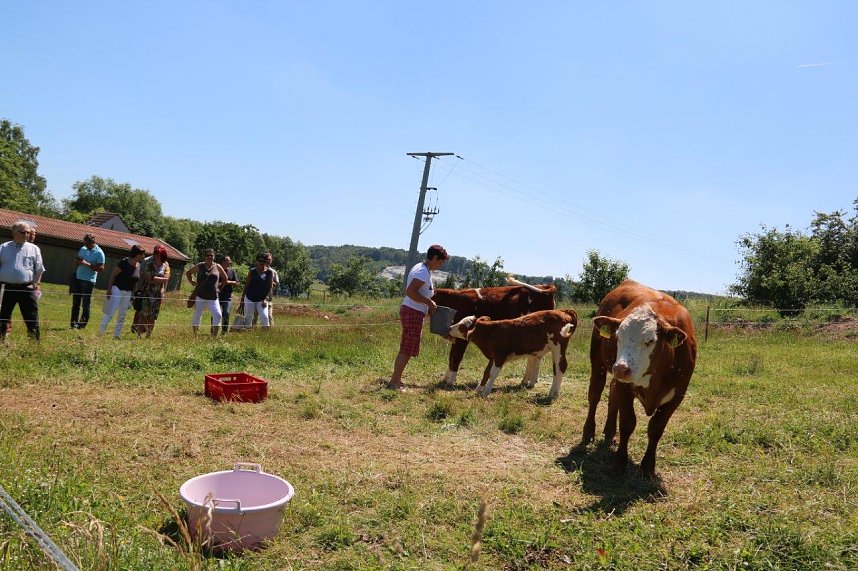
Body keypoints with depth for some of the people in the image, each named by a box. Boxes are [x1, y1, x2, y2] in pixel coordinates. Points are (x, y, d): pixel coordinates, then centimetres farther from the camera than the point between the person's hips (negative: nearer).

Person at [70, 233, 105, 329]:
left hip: (88, 281, -6)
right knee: (76, 302, 9)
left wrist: (87, 264, -21)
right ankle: (74, 323, 15)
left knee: (86, 305, 0)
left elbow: (101, 268, -14)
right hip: (78, 278, 6)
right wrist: (78, 261, -3)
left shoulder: (99, 253, -9)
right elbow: (77, 260, 21)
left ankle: (82, 324, 6)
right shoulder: (83, 249, 10)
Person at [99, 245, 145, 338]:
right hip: (117, 289, -7)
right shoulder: (124, 263, -16)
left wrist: (132, 294, 12)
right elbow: (112, 275, -13)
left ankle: (116, 335, 21)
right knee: (110, 312, -9)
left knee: (122, 315, 11)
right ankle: (101, 332, -1)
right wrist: (109, 289, -16)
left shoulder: (139, 266, 4)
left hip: (128, 292, 7)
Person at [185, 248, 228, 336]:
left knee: (218, 315, -12)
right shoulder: (199, 266, 3)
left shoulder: (217, 267, 4)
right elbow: (188, 273, 17)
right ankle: (195, 335, 17)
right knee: (197, 316, 6)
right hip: (200, 296, 0)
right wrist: (192, 282, 8)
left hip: (213, 297, 0)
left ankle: (214, 335, -2)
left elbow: (225, 278, 18)